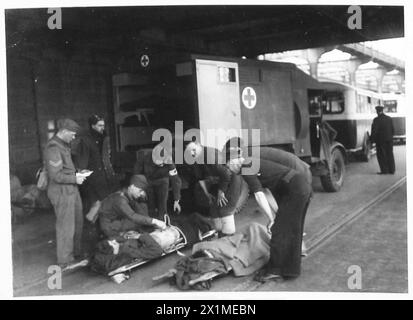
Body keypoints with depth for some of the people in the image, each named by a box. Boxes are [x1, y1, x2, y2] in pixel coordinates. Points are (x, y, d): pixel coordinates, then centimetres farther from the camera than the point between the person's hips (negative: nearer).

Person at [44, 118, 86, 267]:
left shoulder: (64, 145, 12)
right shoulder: (53, 148, -19)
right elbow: (56, 175, -23)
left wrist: (76, 174, 7)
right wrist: (75, 179, -15)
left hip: (71, 189, 10)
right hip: (61, 191, -10)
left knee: (78, 222, 18)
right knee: (66, 226, -1)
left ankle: (76, 253, 33)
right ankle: (64, 260, 11)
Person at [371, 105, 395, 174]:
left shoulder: (377, 120, -13)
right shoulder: (389, 118, 4)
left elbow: (374, 131, -15)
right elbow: (392, 130, 8)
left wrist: (372, 140, -7)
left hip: (381, 140, -5)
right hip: (389, 139, 5)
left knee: (381, 155, 3)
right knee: (390, 154, 11)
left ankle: (384, 170, 2)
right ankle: (392, 170, 14)